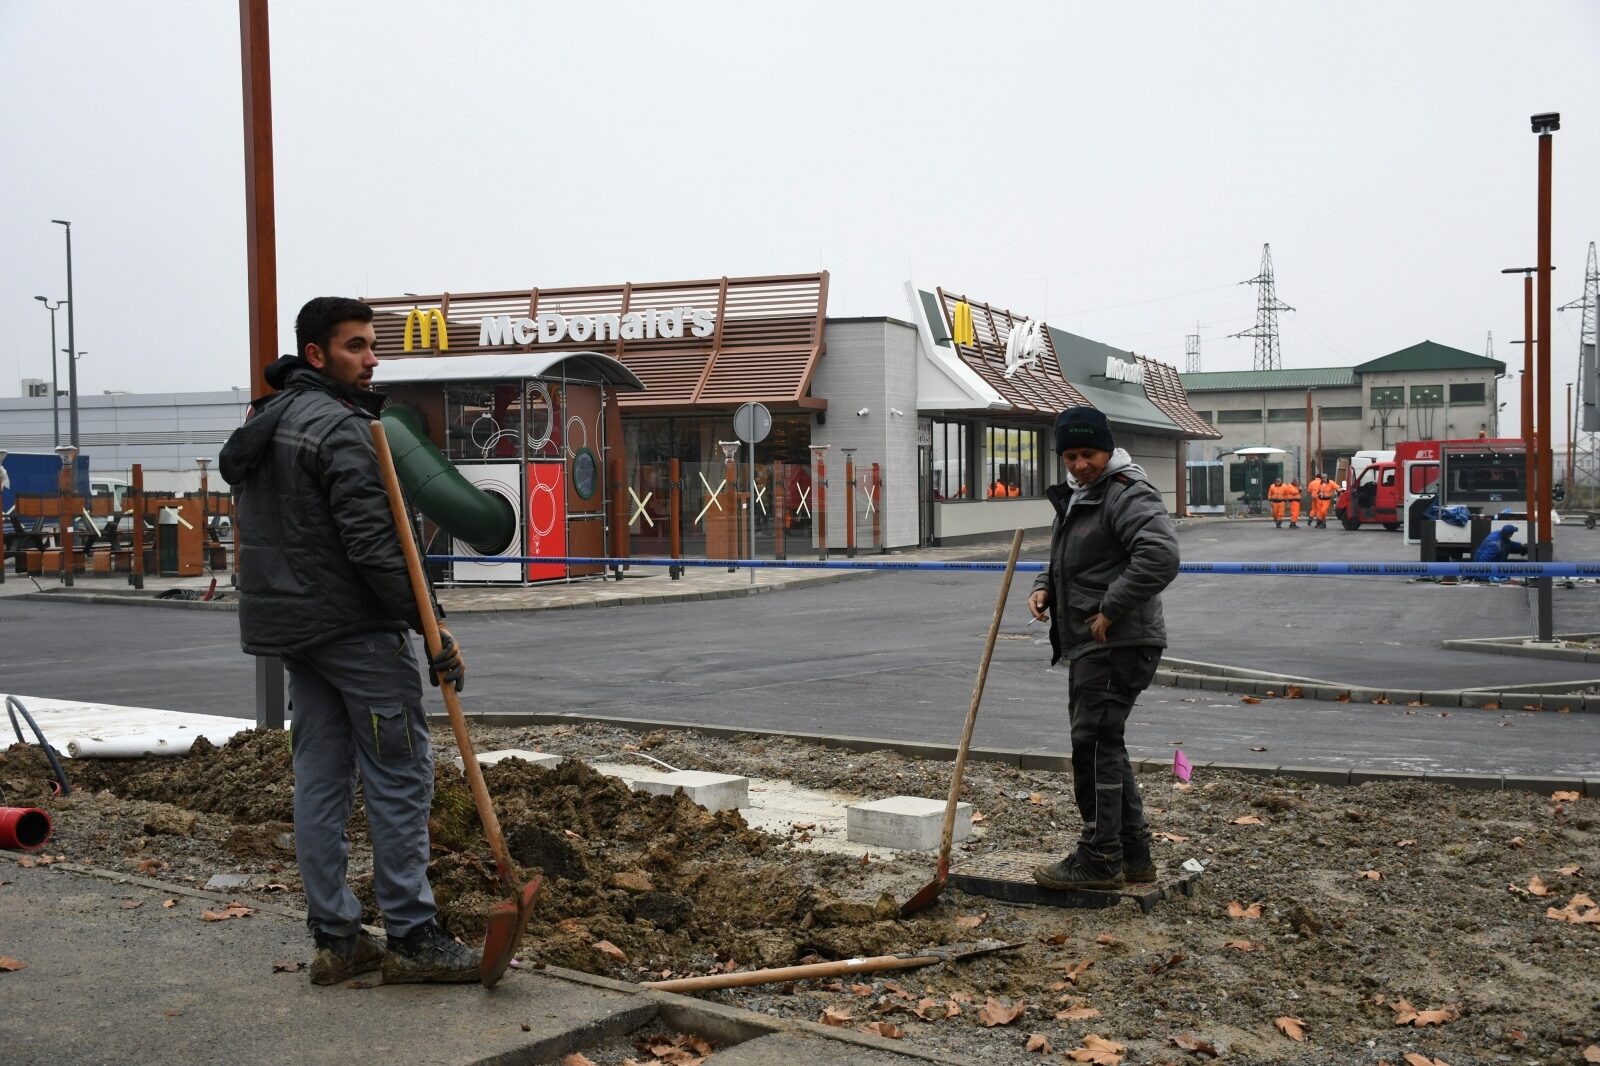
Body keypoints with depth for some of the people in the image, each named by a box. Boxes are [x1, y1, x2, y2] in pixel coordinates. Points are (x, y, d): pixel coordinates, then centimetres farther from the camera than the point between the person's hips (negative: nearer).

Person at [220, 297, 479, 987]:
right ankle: (411, 938, 0)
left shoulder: (263, 421, 15)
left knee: (319, 777, 10)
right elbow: (373, 545, -22)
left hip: (290, 626, 10)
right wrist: (431, 628, -18)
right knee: (400, 775, -3)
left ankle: (334, 939, 14)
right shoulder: (341, 427, -15)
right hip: (354, 626, -9)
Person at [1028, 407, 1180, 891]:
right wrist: (1044, 586, 9)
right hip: (1090, 645, 11)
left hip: (1117, 645, -11)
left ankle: (1099, 859, -2)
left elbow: (1160, 556, -30)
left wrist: (1110, 610, -24)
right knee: (1103, 745, 15)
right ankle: (1134, 855, 24)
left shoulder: (1128, 494, -15)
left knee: (1095, 744, -9)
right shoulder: (1075, 495, 18)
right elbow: (1064, 559, 31)